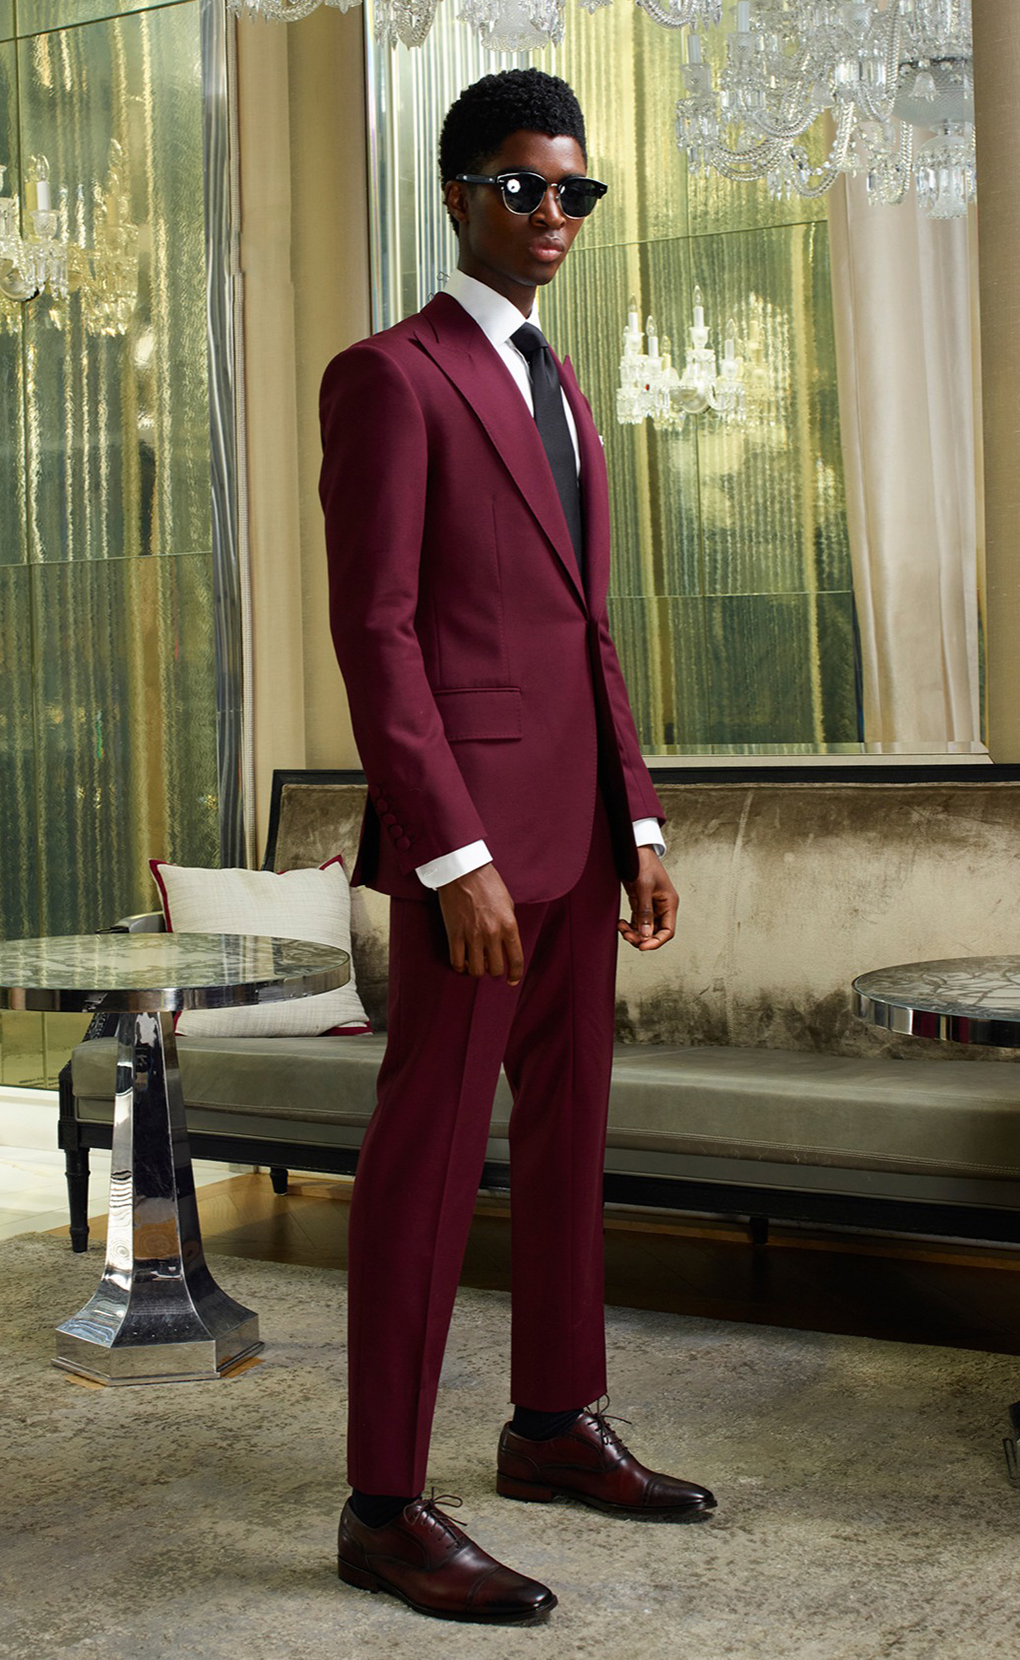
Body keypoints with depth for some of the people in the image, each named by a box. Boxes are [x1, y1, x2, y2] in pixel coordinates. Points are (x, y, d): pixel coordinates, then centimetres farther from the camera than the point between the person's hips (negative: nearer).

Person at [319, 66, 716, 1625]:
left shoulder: (563, 394, 21)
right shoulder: (392, 375, -5)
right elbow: (374, 630, -13)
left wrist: (640, 823, 13)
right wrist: (456, 857, -19)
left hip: (578, 828, 9)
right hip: (466, 825, -8)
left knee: (569, 1135, 14)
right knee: (431, 1155, -4)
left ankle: (555, 1424, 28)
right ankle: (386, 1506, 5)